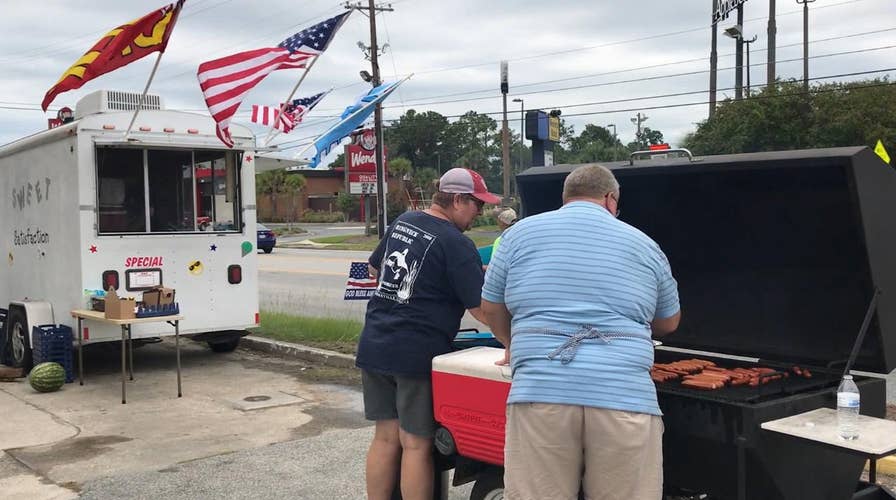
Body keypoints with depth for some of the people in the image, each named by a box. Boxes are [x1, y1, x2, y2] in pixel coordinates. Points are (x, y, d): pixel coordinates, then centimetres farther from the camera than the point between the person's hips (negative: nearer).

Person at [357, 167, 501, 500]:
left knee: (385, 437, 14)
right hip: (417, 354, -7)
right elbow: (481, 309, -15)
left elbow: (374, 268, 26)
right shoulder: (456, 244, -12)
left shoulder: (402, 222, 10)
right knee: (416, 444, 3)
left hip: (374, 345, 7)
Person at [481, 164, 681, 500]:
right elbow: (669, 323, 28)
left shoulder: (521, 232, 13)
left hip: (540, 392, 0)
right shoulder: (644, 244, 15)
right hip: (624, 396, 1)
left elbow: (491, 307, 22)